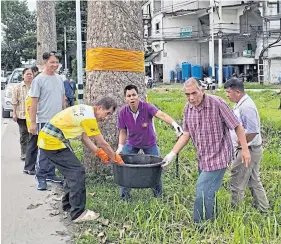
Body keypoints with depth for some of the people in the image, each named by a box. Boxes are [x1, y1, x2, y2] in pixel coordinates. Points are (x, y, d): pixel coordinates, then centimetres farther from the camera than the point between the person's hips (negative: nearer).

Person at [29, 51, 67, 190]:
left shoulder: (59, 79, 11)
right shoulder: (39, 80, -8)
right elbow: (34, 103, -9)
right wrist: (33, 123, -12)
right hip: (44, 121, -6)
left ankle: (51, 174, 23)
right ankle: (41, 178, 5)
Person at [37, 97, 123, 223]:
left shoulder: (85, 109, 10)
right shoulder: (89, 117, -19)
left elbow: (84, 137, 16)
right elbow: (102, 143, -12)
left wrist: (99, 152, 12)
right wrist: (117, 159, 0)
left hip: (46, 139, 10)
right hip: (52, 142, -10)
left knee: (72, 170, 17)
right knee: (77, 171, -9)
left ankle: (68, 204, 29)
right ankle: (78, 213, -6)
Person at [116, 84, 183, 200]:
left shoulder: (147, 107, -29)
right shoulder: (122, 112, -21)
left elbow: (161, 115, -47)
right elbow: (123, 132, -10)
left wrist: (174, 123, -65)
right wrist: (120, 146, -24)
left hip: (149, 144, -1)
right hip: (131, 144, 1)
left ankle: (158, 195, 28)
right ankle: (125, 197, 15)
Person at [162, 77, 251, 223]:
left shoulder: (217, 103, -17)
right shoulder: (188, 108, 1)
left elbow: (237, 126, -10)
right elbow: (186, 134, 8)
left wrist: (245, 149, -8)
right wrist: (172, 154, 2)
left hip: (217, 157, -6)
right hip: (202, 158, 6)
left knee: (203, 193, -10)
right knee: (208, 192, 16)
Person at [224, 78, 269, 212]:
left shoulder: (246, 107, -23)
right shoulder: (241, 104, 9)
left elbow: (252, 132, -29)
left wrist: (239, 145, -17)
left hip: (247, 151, -10)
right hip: (252, 150, 10)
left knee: (237, 182, 0)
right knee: (254, 181, 19)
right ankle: (263, 209, 30)